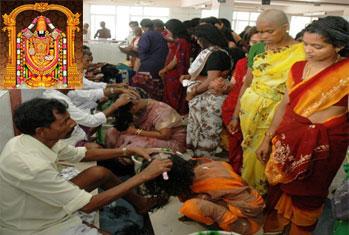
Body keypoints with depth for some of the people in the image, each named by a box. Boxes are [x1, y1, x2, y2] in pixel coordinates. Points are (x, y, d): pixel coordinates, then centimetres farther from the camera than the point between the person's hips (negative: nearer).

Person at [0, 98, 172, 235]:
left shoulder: (36, 141, -9)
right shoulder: (31, 166, -35)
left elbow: (83, 154, 5)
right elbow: (89, 205, -30)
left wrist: (130, 151, 0)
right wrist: (144, 176, -27)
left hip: (41, 209, 8)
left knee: (98, 172, 7)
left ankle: (139, 202, 26)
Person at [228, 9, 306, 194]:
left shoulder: (302, 52, -10)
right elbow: (246, 84, 9)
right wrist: (235, 115, 11)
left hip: (276, 114, -4)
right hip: (249, 110, 4)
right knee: (250, 152, 13)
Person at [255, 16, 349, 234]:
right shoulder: (298, 68, 0)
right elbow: (285, 105, 6)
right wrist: (268, 139, 9)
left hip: (324, 143, -4)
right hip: (289, 137, 5)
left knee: (307, 194, 13)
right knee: (279, 185, 18)